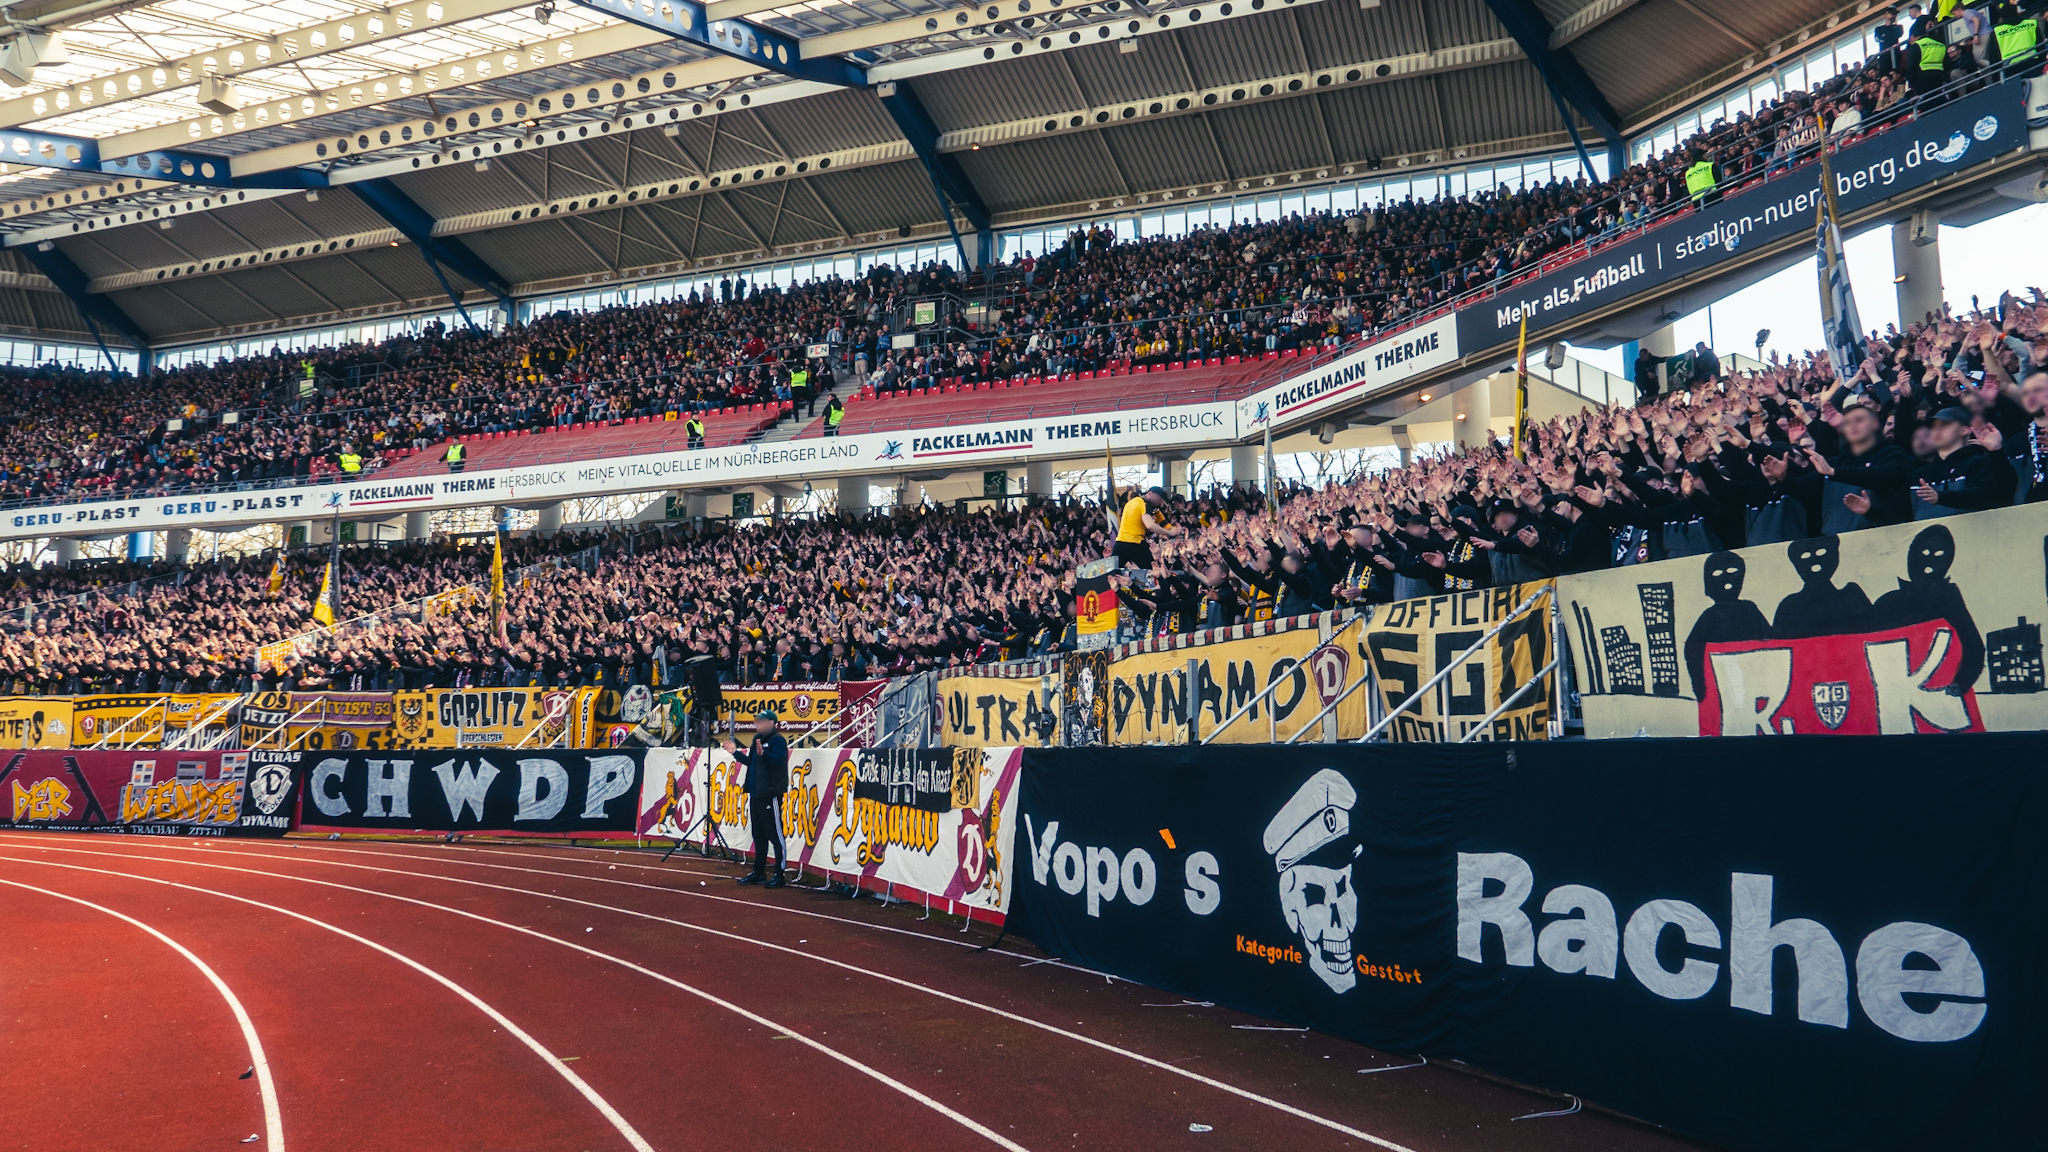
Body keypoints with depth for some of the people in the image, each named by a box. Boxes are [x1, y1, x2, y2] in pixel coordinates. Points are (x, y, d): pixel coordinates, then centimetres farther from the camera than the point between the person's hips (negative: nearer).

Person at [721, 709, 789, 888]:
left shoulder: (777, 740, -10)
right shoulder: (757, 739, 18)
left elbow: (778, 762, -24)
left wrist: (763, 754, -38)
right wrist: (736, 752, 22)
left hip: (770, 795, -10)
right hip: (755, 794, 10)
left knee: (775, 836, -7)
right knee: (759, 836, 16)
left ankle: (779, 875, -4)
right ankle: (759, 873, 25)